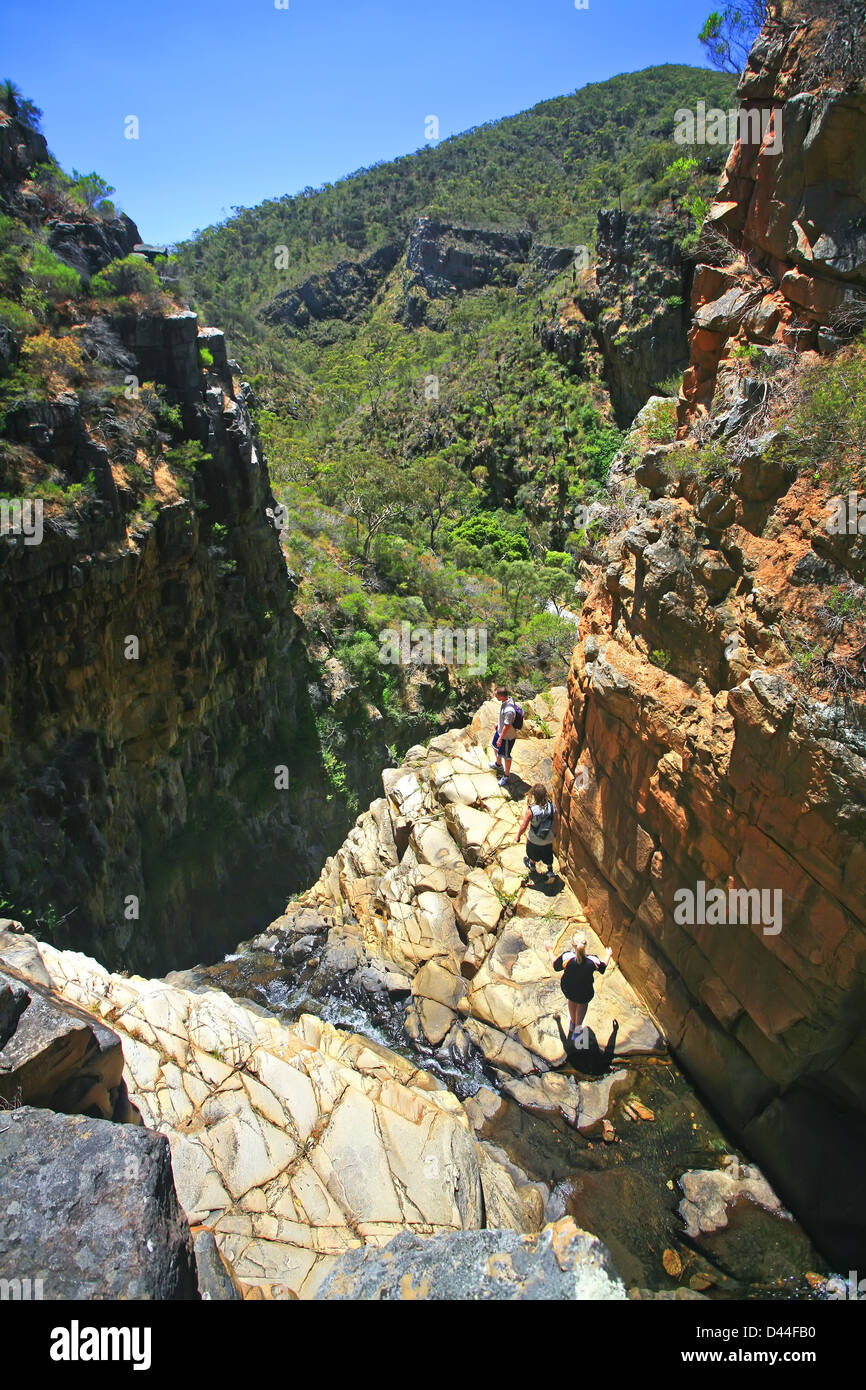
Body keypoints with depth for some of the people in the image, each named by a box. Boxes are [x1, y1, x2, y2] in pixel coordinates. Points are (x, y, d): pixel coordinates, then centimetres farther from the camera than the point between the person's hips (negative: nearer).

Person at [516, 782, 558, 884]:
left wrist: (518, 836, -4)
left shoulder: (531, 810, -33)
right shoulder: (552, 806, -23)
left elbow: (524, 826, -22)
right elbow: (556, 823, -9)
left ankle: (532, 865, 56)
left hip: (534, 839, -1)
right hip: (548, 839, 2)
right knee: (547, 855, 30)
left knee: (533, 853, 30)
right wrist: (554, 833, 12)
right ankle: (550, 871, 37)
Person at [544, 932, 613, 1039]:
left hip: (567, 990, 1)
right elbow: (602, 968, -7)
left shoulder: (566, 957, -32)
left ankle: (572, 1023, 59)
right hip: (584, 994, -1)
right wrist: (609, 955, 11)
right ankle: (578, 1027, 47)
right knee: (583, 1002, 34)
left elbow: (555, 966, -11)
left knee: (572, 1000, 36)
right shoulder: (593, 961, -31)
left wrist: (549, 951, 5)